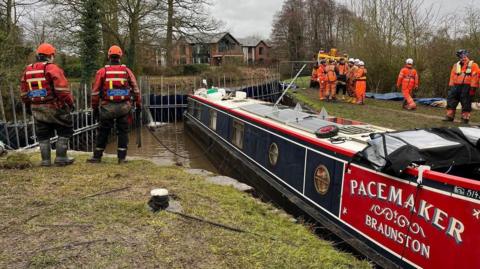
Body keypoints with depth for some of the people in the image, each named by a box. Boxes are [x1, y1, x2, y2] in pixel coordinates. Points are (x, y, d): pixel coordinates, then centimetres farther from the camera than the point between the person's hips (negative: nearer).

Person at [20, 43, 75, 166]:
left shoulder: (27, 70, 11)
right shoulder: (52, 68, -10)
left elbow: (23, 92, 15)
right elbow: (62, 89, -17)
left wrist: (28, 106, 23)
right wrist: (70, 103, -9)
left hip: (36, 109, 6)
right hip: (54, 107, -6)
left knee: (43, 135, 13)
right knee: (65, 131, 6)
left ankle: (46, 160, 15)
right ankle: (61, 158, 5)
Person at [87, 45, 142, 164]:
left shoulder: (102, 71, 0)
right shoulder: (127, 71, 2)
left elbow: (95, 92, 1)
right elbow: (136, 89, 1)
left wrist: (95, 108, 9)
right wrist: (139, 105, 8)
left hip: (107, 107, 0)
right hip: (124, 107, 0)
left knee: (103, 132, 12)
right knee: (123, 131, 10)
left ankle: (97, 156, 19)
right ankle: (122, 157, 9)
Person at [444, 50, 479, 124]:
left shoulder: (473, 65, 0)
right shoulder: (456, 65, 14)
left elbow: (475, 77, -7)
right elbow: (452, 76, 14)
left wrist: (473, 88, -13)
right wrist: (451, 86, 7)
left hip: (467, 87, -4)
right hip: (456, 86, 4)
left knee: (466, 103, 0)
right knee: (451, 100, 1)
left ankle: (465, 118, 6)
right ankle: (449, 116, 7)